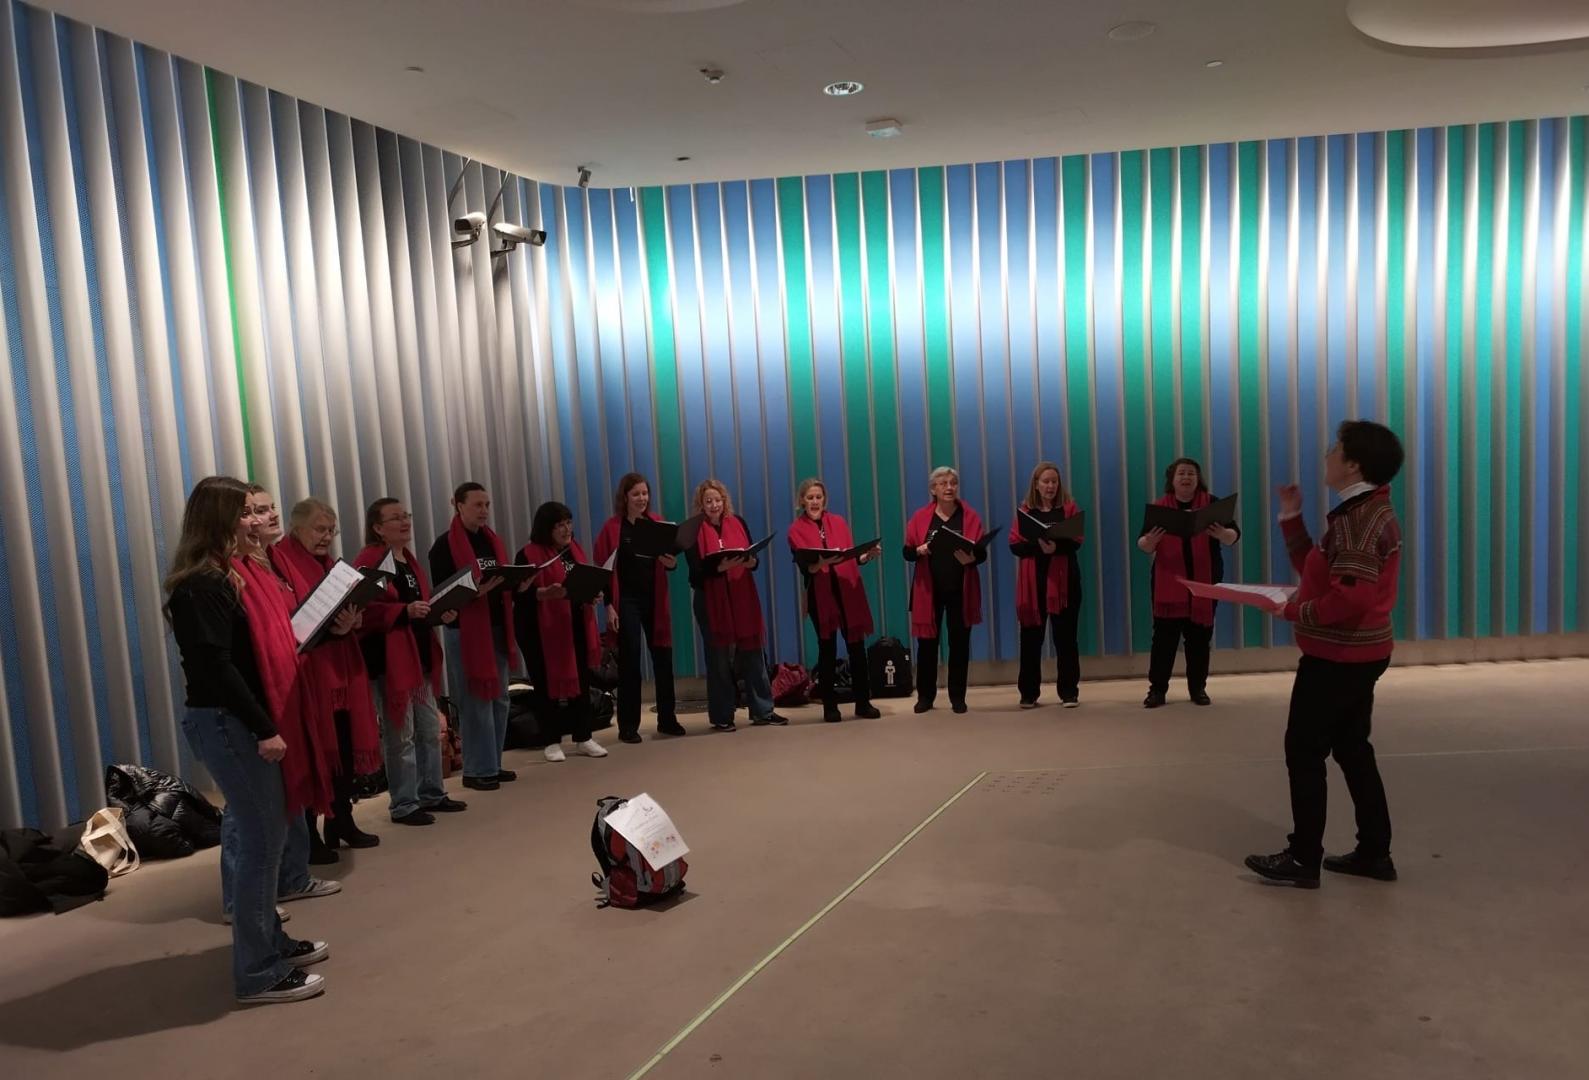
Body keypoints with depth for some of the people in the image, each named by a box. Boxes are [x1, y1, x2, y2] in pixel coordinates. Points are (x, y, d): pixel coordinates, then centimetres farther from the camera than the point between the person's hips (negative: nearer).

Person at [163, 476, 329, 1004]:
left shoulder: (224, 574, 13)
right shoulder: (201, 586, -17)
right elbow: (215, 667, -22)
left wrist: (301, 641, 6)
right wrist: (264, 727, -22)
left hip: (240, 721, 10)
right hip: (225, 722, -10)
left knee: (259, 832, 17)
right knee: (261, 838, -5)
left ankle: (269, 941, 30)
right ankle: (259, 972, 3)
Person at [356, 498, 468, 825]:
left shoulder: (410, 561, 16)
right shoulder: (367, 562, -12)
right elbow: (365, 611, -22)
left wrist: (442, 613, 3)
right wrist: (404, 611, -30)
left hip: (421, 657, 9)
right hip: (390, 661, -9)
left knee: (431, 730, 15)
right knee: (400, 736, -1)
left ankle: (432, 794, 26)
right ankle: (403, 805, 9)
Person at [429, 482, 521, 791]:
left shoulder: (492, 540, 13)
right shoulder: (444, 545, -9)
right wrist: (476, 591, -27)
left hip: (497, 628, 7)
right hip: (465, 632, -7)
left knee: (499, 699, 11)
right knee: (476, 702, -3)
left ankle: (493, 764, 22)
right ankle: (477, 770, 7)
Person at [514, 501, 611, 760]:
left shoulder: (575, 549, 12)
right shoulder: (529, 555, -10)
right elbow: (523, 593, -17)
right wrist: (546, 593, -34)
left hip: (576, 626, 6)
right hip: (541, 629, -6)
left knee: (581, 680, 7)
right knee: (547, 683, 0)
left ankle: (583, 738, 16)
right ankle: (553, 741, 11)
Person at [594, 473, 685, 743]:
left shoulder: (657, 523, 8)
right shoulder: (612, 527, -4)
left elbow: (668, 558, 11)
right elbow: (604, 569, -6)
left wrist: (672, 562, -14)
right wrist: (609, 605, -13)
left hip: (655, 600, 4)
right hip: (626, 601, -4)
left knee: (663, 657, 7)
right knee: (630, 660, -1)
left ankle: (667, 719, 19)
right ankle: (628, 726, 7)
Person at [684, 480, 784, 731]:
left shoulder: (738, 523, 8)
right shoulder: (694, 530, -4)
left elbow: (754, 557, 9)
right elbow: (696, 570, -12)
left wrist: (751, 562, -14)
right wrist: (721, 567, -28)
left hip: (743, 597, 4)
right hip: (711, 600, -4)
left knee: (752, 653, 6)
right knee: (719, 658, 1)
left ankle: (763, 711, 14)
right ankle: (722, 717, 9)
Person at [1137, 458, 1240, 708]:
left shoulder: (1211, 503, 1)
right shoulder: (1159, 506, 2)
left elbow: (1234, 535, -4)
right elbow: (1142, 544, 0)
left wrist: (1222, 534, -27)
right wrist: (1149, 541, -24)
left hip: (1204, 580, 0)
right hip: (1168, 581, 0)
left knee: (1200, 635, 5)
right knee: (1164, 635, -2)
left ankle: (1198, 688, 15)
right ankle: (1157, 689, 3)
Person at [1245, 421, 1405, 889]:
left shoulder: (1359, 518, -21)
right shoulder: (1364, 513, 13)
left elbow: (1353, 597, -30)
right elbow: (1315, 570, 16)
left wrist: (1294, 612, -18)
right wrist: (1291, 518, 9)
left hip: (1338, 656, -10)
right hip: (1355, 653, 10)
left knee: (1304, 751, -2)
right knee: (1352, 749, 16)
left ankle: (1303, 859, 5)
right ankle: (1374, 853, 22)